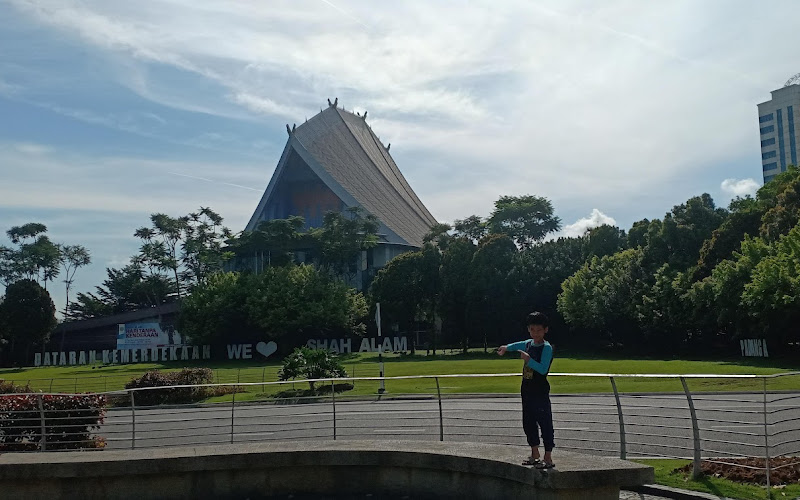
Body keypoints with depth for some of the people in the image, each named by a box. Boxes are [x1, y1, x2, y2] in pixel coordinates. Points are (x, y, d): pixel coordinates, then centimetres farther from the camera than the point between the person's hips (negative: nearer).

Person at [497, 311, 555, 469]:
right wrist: (506, 347, 29)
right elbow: (517, 345, 34)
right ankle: (535, 455, 26)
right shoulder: (528, 344, 9)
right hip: (527, 390, 8)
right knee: (528, 422, 14)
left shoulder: (547, 348, -13)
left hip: (540, 392, -8)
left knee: (545, 423, -6)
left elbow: (543, 369, -24)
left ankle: (548, 458, -1)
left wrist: (528, 359, -30)